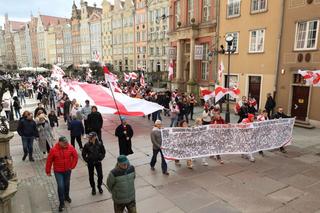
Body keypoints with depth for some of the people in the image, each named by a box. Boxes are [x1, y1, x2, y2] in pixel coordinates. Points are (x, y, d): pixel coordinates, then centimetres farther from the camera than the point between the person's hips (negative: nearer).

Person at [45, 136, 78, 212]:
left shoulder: (70, 148, -15)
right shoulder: (53, 150, -20)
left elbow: (75, 156, -2)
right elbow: (49, 161, -9)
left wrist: (72, 166, -3)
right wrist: (48, 171, -2)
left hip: (67, 170, 2)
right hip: (58, 171, -2)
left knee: (67, 184, 19)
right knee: (60, 186, -4)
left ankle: (66, 196, 46)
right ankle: (61, 203, 14)